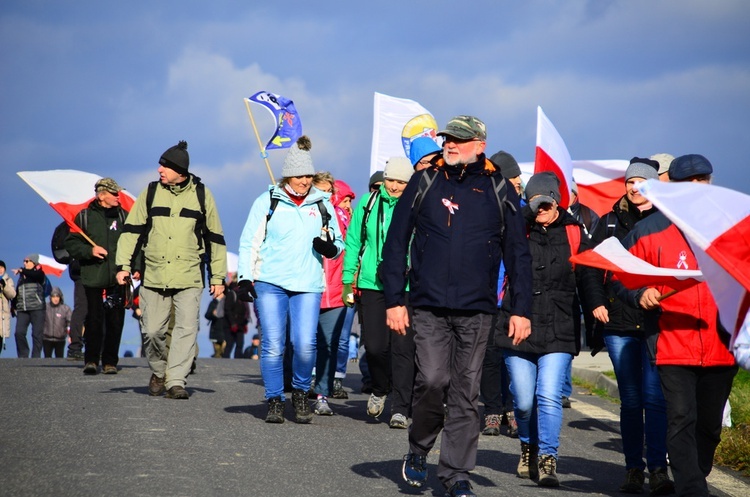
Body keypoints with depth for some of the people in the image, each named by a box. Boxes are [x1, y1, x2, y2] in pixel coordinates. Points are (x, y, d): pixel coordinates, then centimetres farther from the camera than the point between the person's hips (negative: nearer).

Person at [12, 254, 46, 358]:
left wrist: (21, 270, -29)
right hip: (22, 309, 5)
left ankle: (36, 357, -2)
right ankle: (23, 356, -2)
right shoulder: (22, 276, 21)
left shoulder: (39, 274, 4)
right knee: (19, 333, -9)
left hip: (37, 308, -5)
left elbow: (34, 274, -20)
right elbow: (17, 292, 22)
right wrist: (14, 306, 13)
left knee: (37, 334, -6)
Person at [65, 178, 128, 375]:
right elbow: (71, 243, 5)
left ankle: (110, 361, 10)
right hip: (93, 277, -2)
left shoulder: (124, 216, 11)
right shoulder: (85, 216, 6)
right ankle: (91, 360, 4)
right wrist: (89, 251, -11)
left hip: (118, 278, 2)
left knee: (115, 322, 2)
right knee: (94, 320, -6)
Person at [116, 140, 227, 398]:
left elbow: (215, 238, 11)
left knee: (186, 329, -11)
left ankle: (176, 381, -9)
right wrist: (124, 264, -1)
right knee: (153, 331, 3)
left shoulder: (201, 195, 5)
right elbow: (132, 230, 9)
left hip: (189, 278, -1)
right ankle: (158, 372, 25)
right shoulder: (151, 192, 7)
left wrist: (218, 277, 9)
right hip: (153, 278, 1)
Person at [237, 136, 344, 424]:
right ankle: (275, 401, 8)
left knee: (305, 344, -11)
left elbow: (337, 244, 20)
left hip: (308, 285, 1)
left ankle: (301, 393, 14)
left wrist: (329, 246, -3)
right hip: (270, 283, -1)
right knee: (273, 345, -5)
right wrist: (244, 278, -2)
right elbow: (249, 242, 7)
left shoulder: (322, 205, 12)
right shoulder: (267, 202, 5)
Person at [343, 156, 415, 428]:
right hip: (372, 284, 2)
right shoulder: (368, 203, 6)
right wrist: (347, 279, 10)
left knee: (402, 349, -3)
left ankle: (400, 408, 3)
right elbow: (354, 242, 12)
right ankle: (380, 389, 30)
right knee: (374, 346, 1)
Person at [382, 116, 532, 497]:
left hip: (477, 310, 1)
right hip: (428, 307, -1)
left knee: (465, 393, 3)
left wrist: (521, 309, 3)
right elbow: (396, 243, 6)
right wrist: (394, 300, 0)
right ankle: (418, 450, 13)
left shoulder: (499, 191, 6)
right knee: (433, 380, -13)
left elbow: (517, 253, 9)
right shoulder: (424, 183, 5)